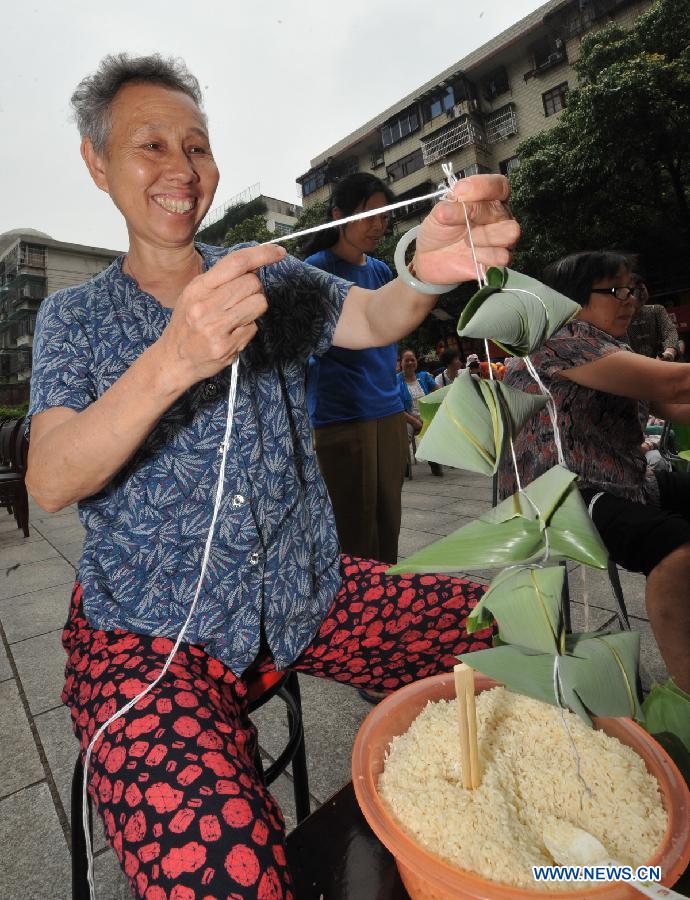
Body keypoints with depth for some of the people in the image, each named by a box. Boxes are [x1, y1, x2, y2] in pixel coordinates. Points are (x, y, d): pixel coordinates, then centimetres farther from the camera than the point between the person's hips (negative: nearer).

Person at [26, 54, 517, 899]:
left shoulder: (273, 276, 10)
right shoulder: (72, 316, 4)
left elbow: (371, 319, -7)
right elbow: (49, 484, -11)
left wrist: (425, 272, -30)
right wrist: (171, 362, -28)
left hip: (308, 594, 3)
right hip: (151, 630, -2)